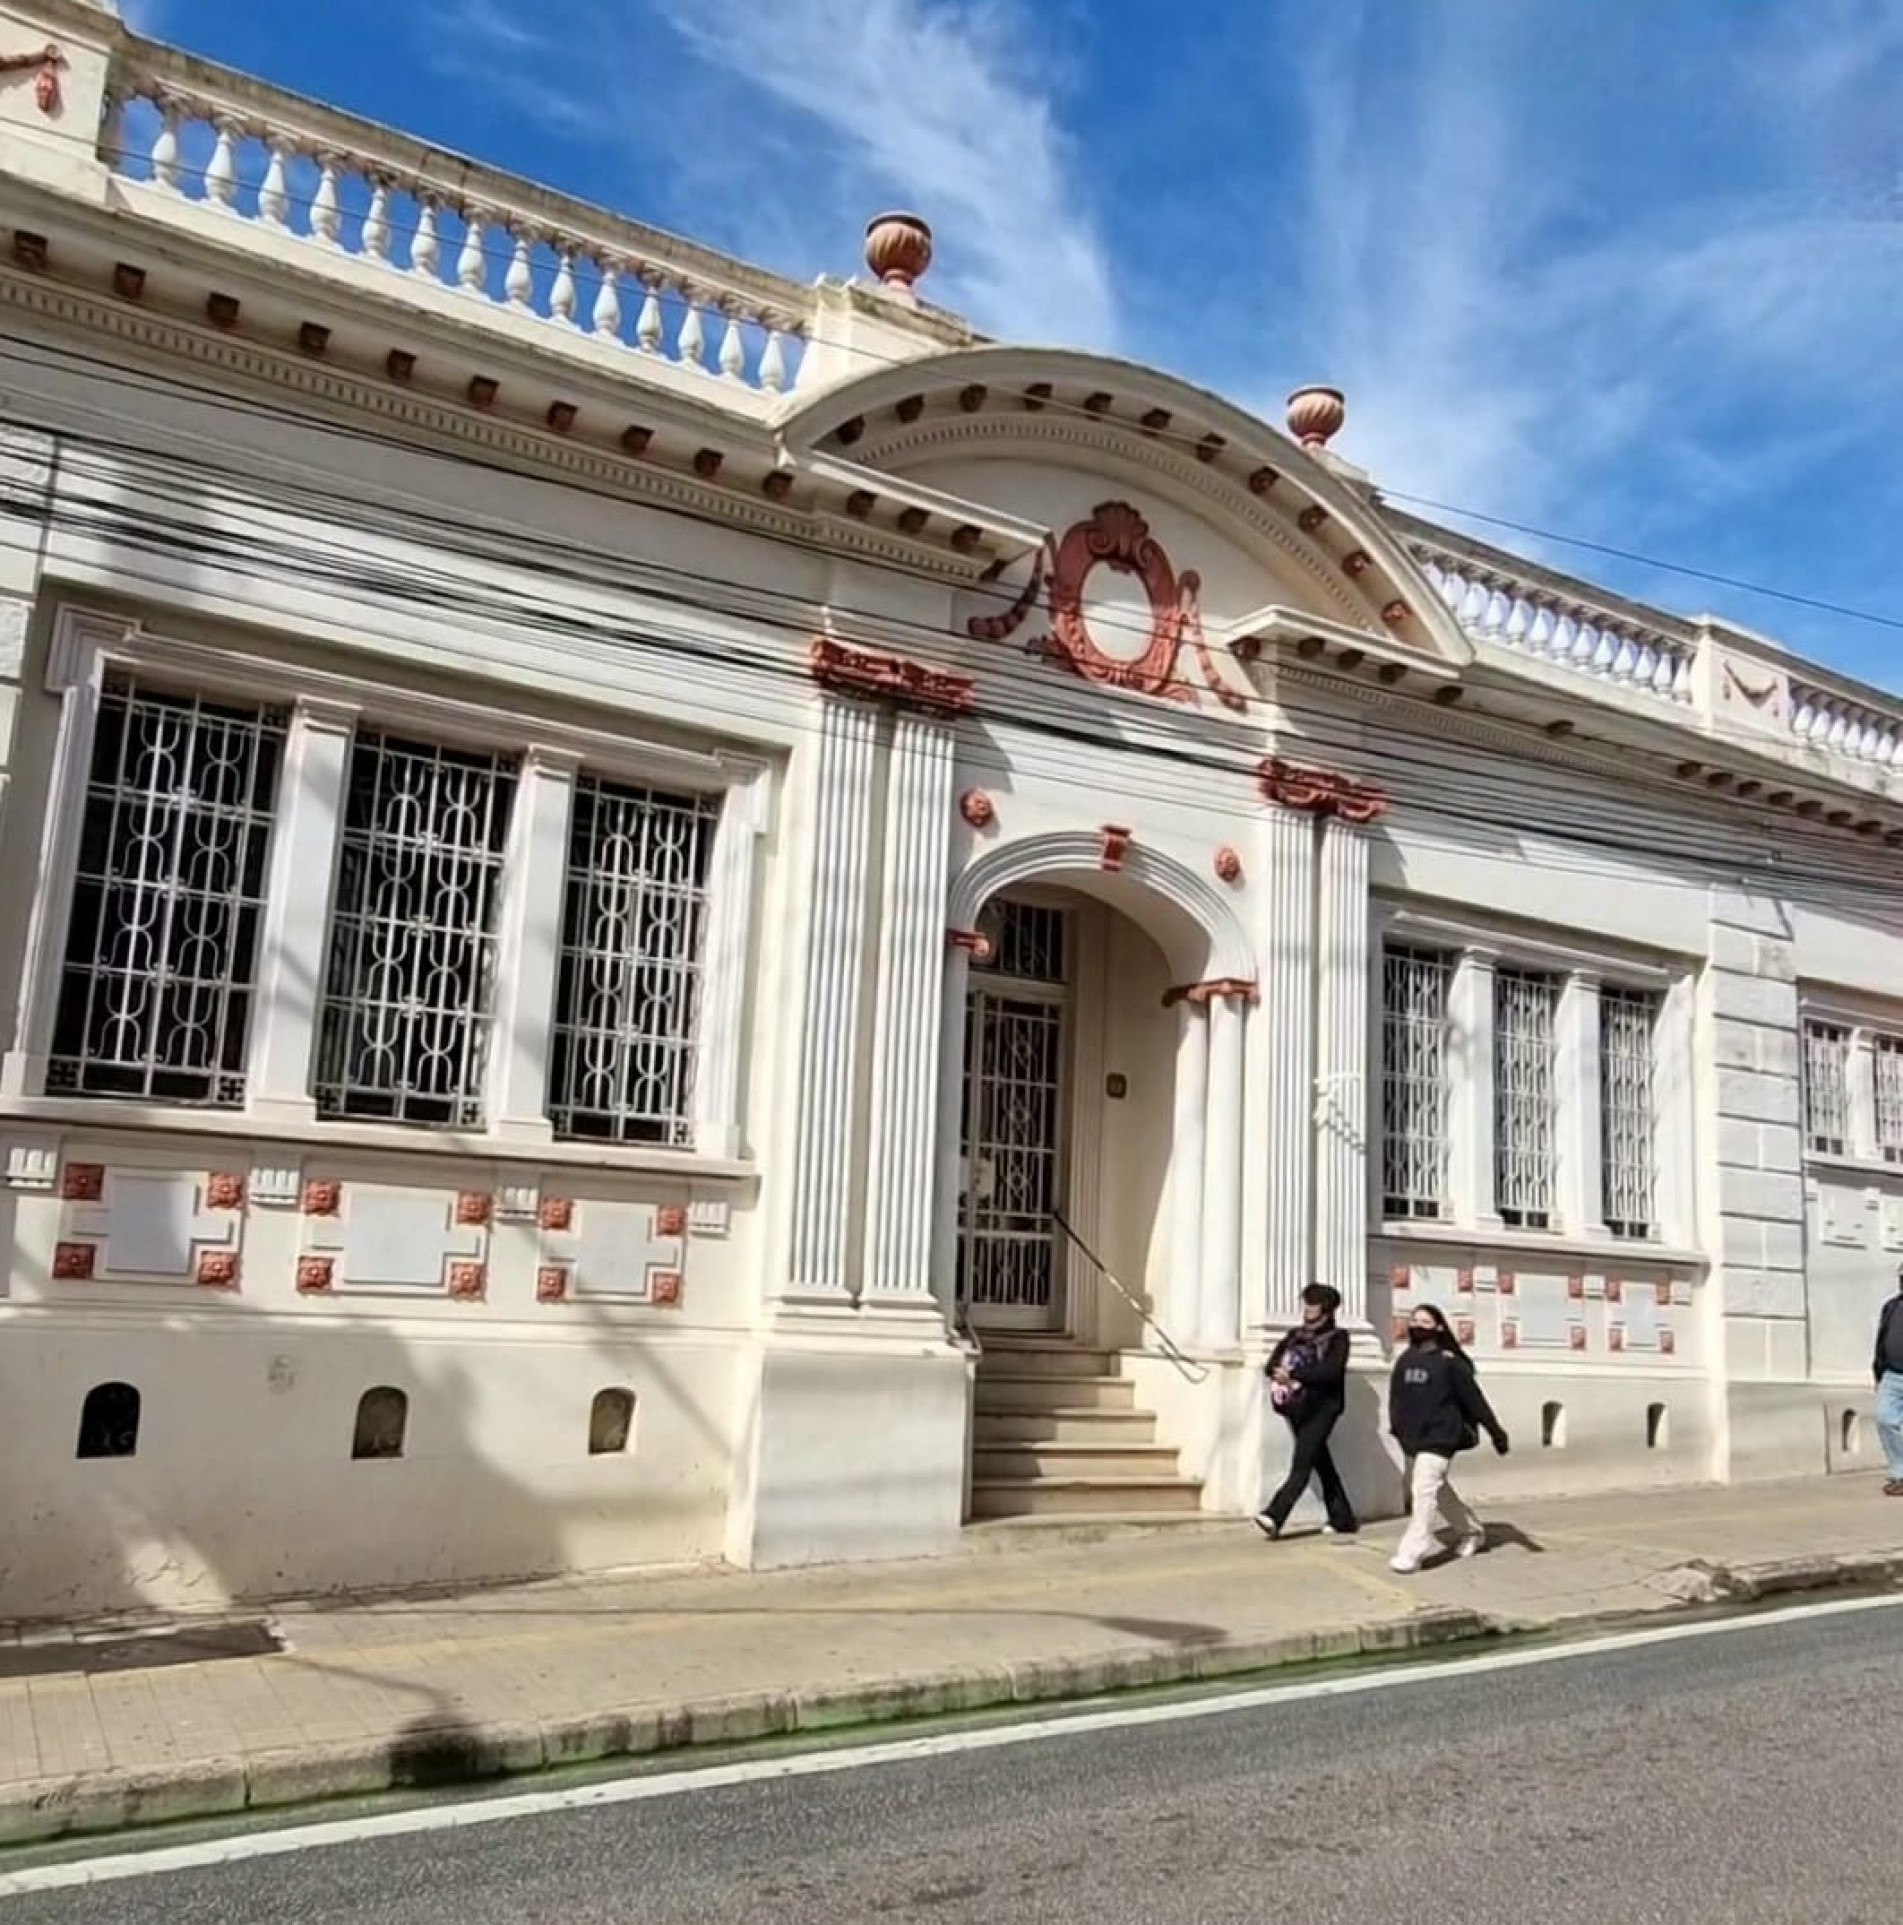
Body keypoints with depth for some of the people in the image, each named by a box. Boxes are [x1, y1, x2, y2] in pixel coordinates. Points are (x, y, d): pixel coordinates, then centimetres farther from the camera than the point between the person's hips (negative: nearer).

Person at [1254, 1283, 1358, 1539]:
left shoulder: (1337, 1337, -2)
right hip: (1297, 1409, 6)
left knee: (1301, 1466, -15)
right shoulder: (1295, 1335, 15)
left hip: (1321, 1409, -6)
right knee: (1322, 1465, 13)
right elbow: (1272, 1363, 9)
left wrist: (1293, 1373, -22)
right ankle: (1343, 1519, 24)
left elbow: (1331, 1371, -18)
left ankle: (1274, 1517, -26)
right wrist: (1278, 1371, -15)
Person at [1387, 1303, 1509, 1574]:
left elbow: (1474, 1398, -7)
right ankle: (1471, 1532, 41)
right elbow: (1396, 1397, 11)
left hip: (1440, 1437, -7)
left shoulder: (1449, 1362, -8)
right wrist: (1397, 1427, 2)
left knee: (1424, 1490, -15)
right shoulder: (1404, 1360, 7)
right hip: (1412, 1439, 7)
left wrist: (1496, 1432, -6)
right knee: (1437, 1489, 19)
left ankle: (1411, 1553, -15)